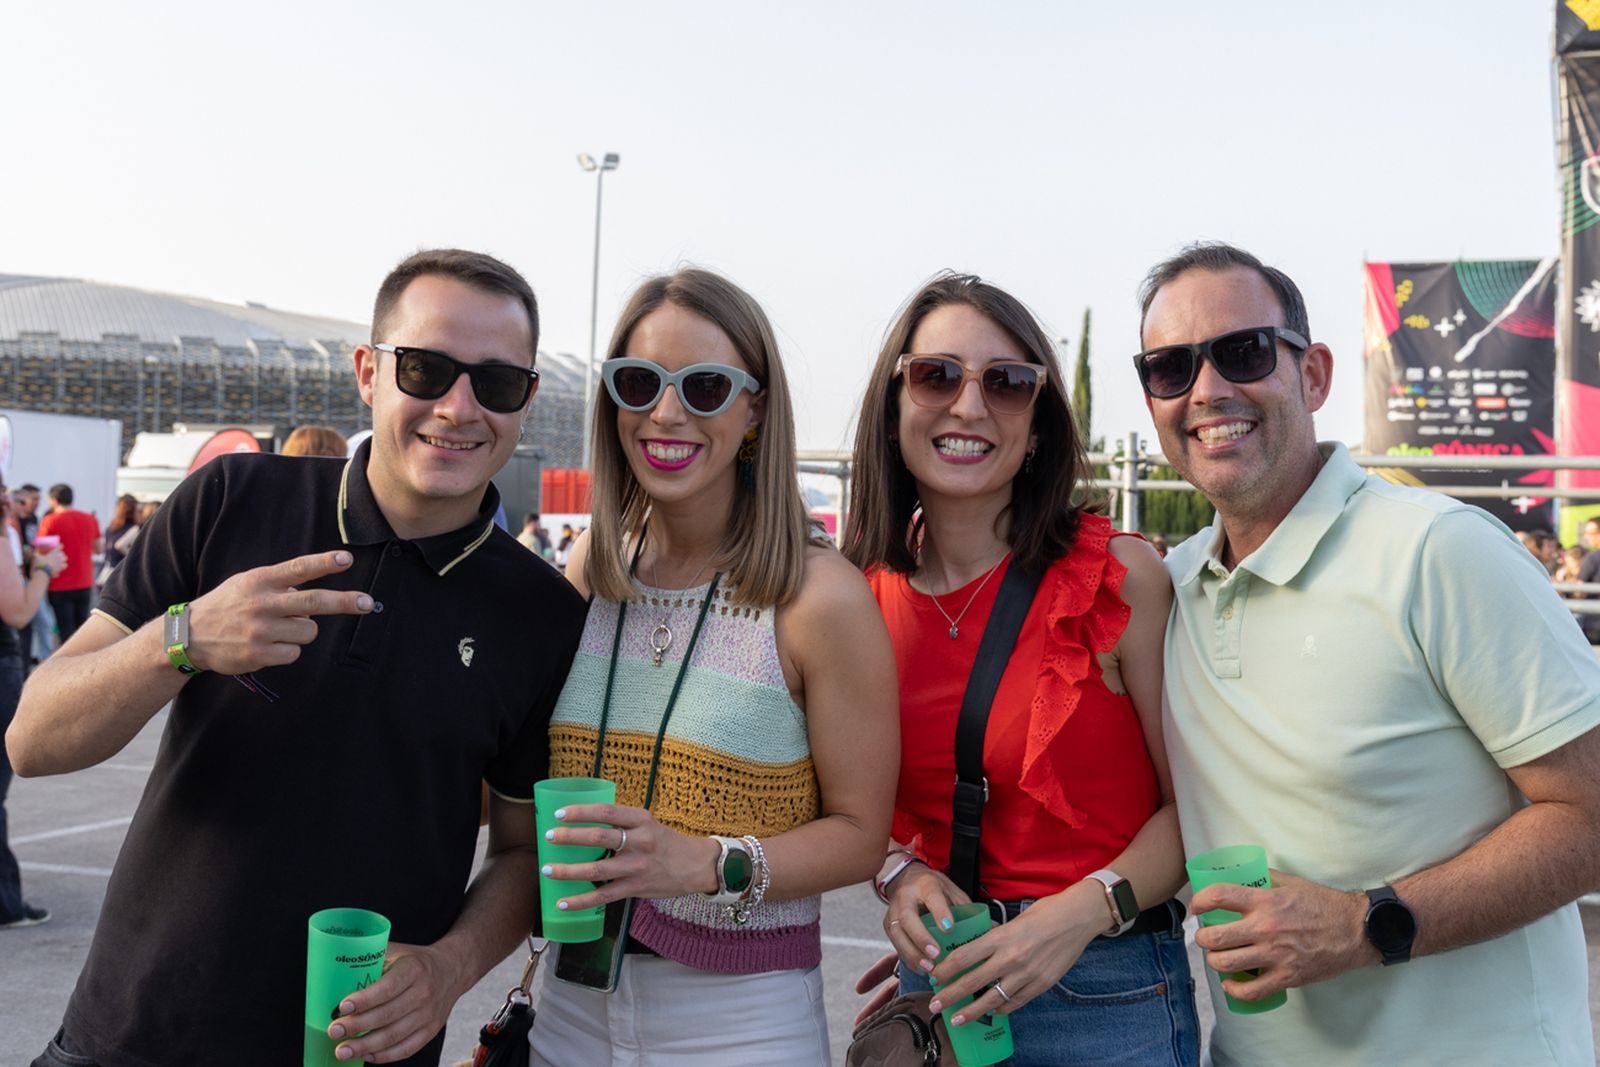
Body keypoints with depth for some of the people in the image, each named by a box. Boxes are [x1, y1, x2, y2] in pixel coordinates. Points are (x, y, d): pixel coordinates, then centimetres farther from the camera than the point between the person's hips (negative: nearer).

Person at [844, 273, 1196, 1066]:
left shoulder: (1120, 575, -11)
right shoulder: (861, 600, -2)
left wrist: (1083, 910, -20)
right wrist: (899, 873, -7)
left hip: (1105, 993, -3)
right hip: (934, 982, 4)